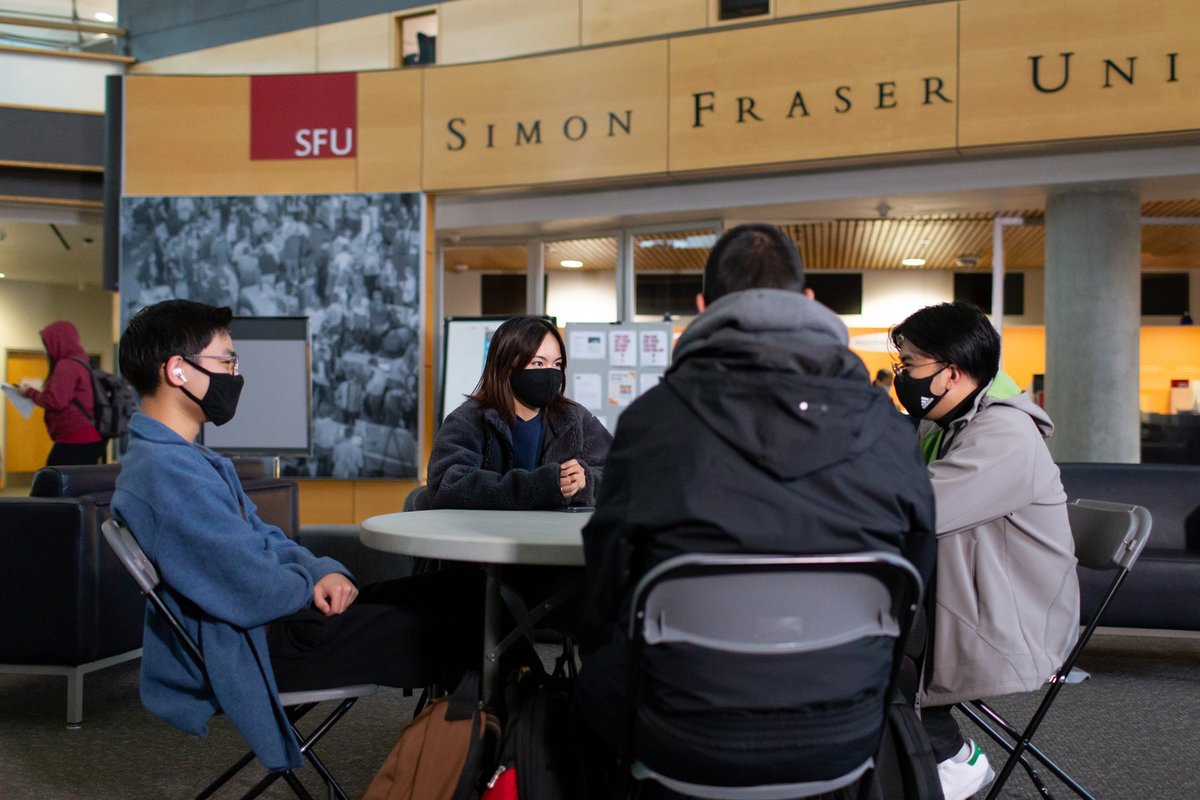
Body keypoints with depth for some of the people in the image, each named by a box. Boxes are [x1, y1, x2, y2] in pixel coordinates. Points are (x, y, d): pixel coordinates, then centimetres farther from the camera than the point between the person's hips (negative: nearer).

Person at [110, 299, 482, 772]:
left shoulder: (184, 457, 11)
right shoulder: (165, 473, -24)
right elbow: (259, 595, -26)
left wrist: (325, 572, -3)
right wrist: (313, 583, -4)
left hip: (273, 622, 10)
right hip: (254, 648, -10)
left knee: (462, 592, 5)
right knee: (457, 628, -8)